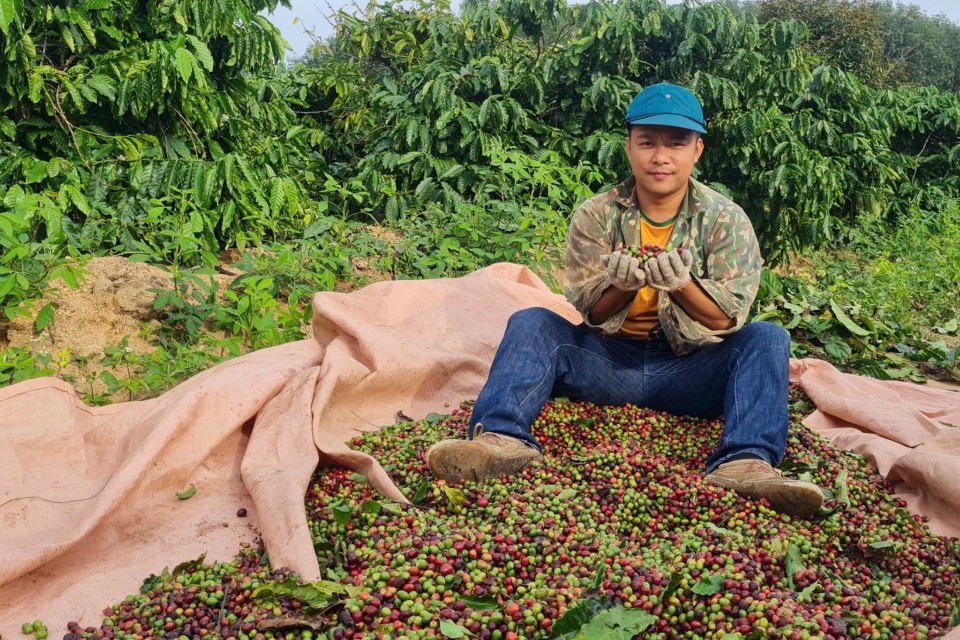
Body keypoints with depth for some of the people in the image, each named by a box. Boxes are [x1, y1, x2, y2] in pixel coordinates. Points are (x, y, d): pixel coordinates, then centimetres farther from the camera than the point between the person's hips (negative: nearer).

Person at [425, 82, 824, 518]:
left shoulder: (726, 220, -2)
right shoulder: (595, 216, -2)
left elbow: (729, 319, -8)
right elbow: (591, 314, -4)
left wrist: (683, 285, -29)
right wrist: (621, 286, -27)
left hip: (690, 368, 0)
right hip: (610, 360, 0)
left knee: (768, 339, -24)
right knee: (530, 323, -20)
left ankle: (744, 463, -43)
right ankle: (503, 438, -42)